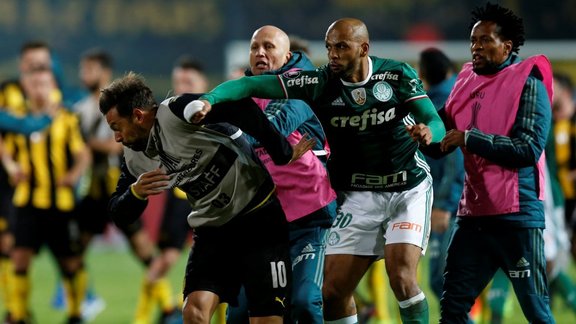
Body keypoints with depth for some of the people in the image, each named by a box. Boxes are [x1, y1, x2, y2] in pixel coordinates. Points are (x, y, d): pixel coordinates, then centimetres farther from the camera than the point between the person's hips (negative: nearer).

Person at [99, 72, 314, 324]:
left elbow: (243, 108, -27)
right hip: (212, 231, 6)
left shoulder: (179, 112, -20)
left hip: (259, 220, -6)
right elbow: (119, 214, 9)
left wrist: (283, 155, -23)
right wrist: (135, 192, -13)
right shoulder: (135, 158, 3)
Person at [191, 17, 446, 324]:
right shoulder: (319, 83, -10)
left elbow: (437, 123, -10)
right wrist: (209, 99, -33)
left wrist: (428, 132, -34)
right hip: (358, 196, 2)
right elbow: (250, 85, -17)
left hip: (409, 190, -2)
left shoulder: (397, 75, -10)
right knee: (333, 292, -4)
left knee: (401, 275, -20)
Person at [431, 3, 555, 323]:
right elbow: (441, 142, 21)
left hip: (516, 214, -7)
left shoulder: (528, 83, -8)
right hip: (473, 213, 7)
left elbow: (529, 149, -18)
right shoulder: (467, 81, 12)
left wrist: (469, 138, -17)